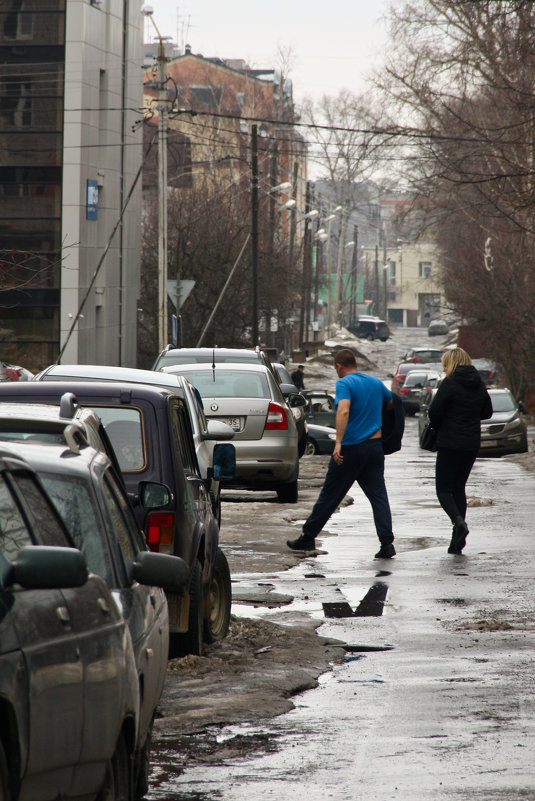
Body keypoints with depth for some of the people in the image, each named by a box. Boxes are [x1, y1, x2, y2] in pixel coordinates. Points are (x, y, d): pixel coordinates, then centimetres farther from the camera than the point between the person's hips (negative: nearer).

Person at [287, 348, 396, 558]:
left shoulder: (344, 383, -9)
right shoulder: (376, 383, 10)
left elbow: (344, 411, -25)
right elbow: (392, 404, 27)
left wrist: (338, 442, -31)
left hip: (351, 448, -5)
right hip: (375, 446, 5)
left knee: (329, 496, 5)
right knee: (378, 495, 2)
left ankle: (307, 538, 16)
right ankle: (387, 543, -10)